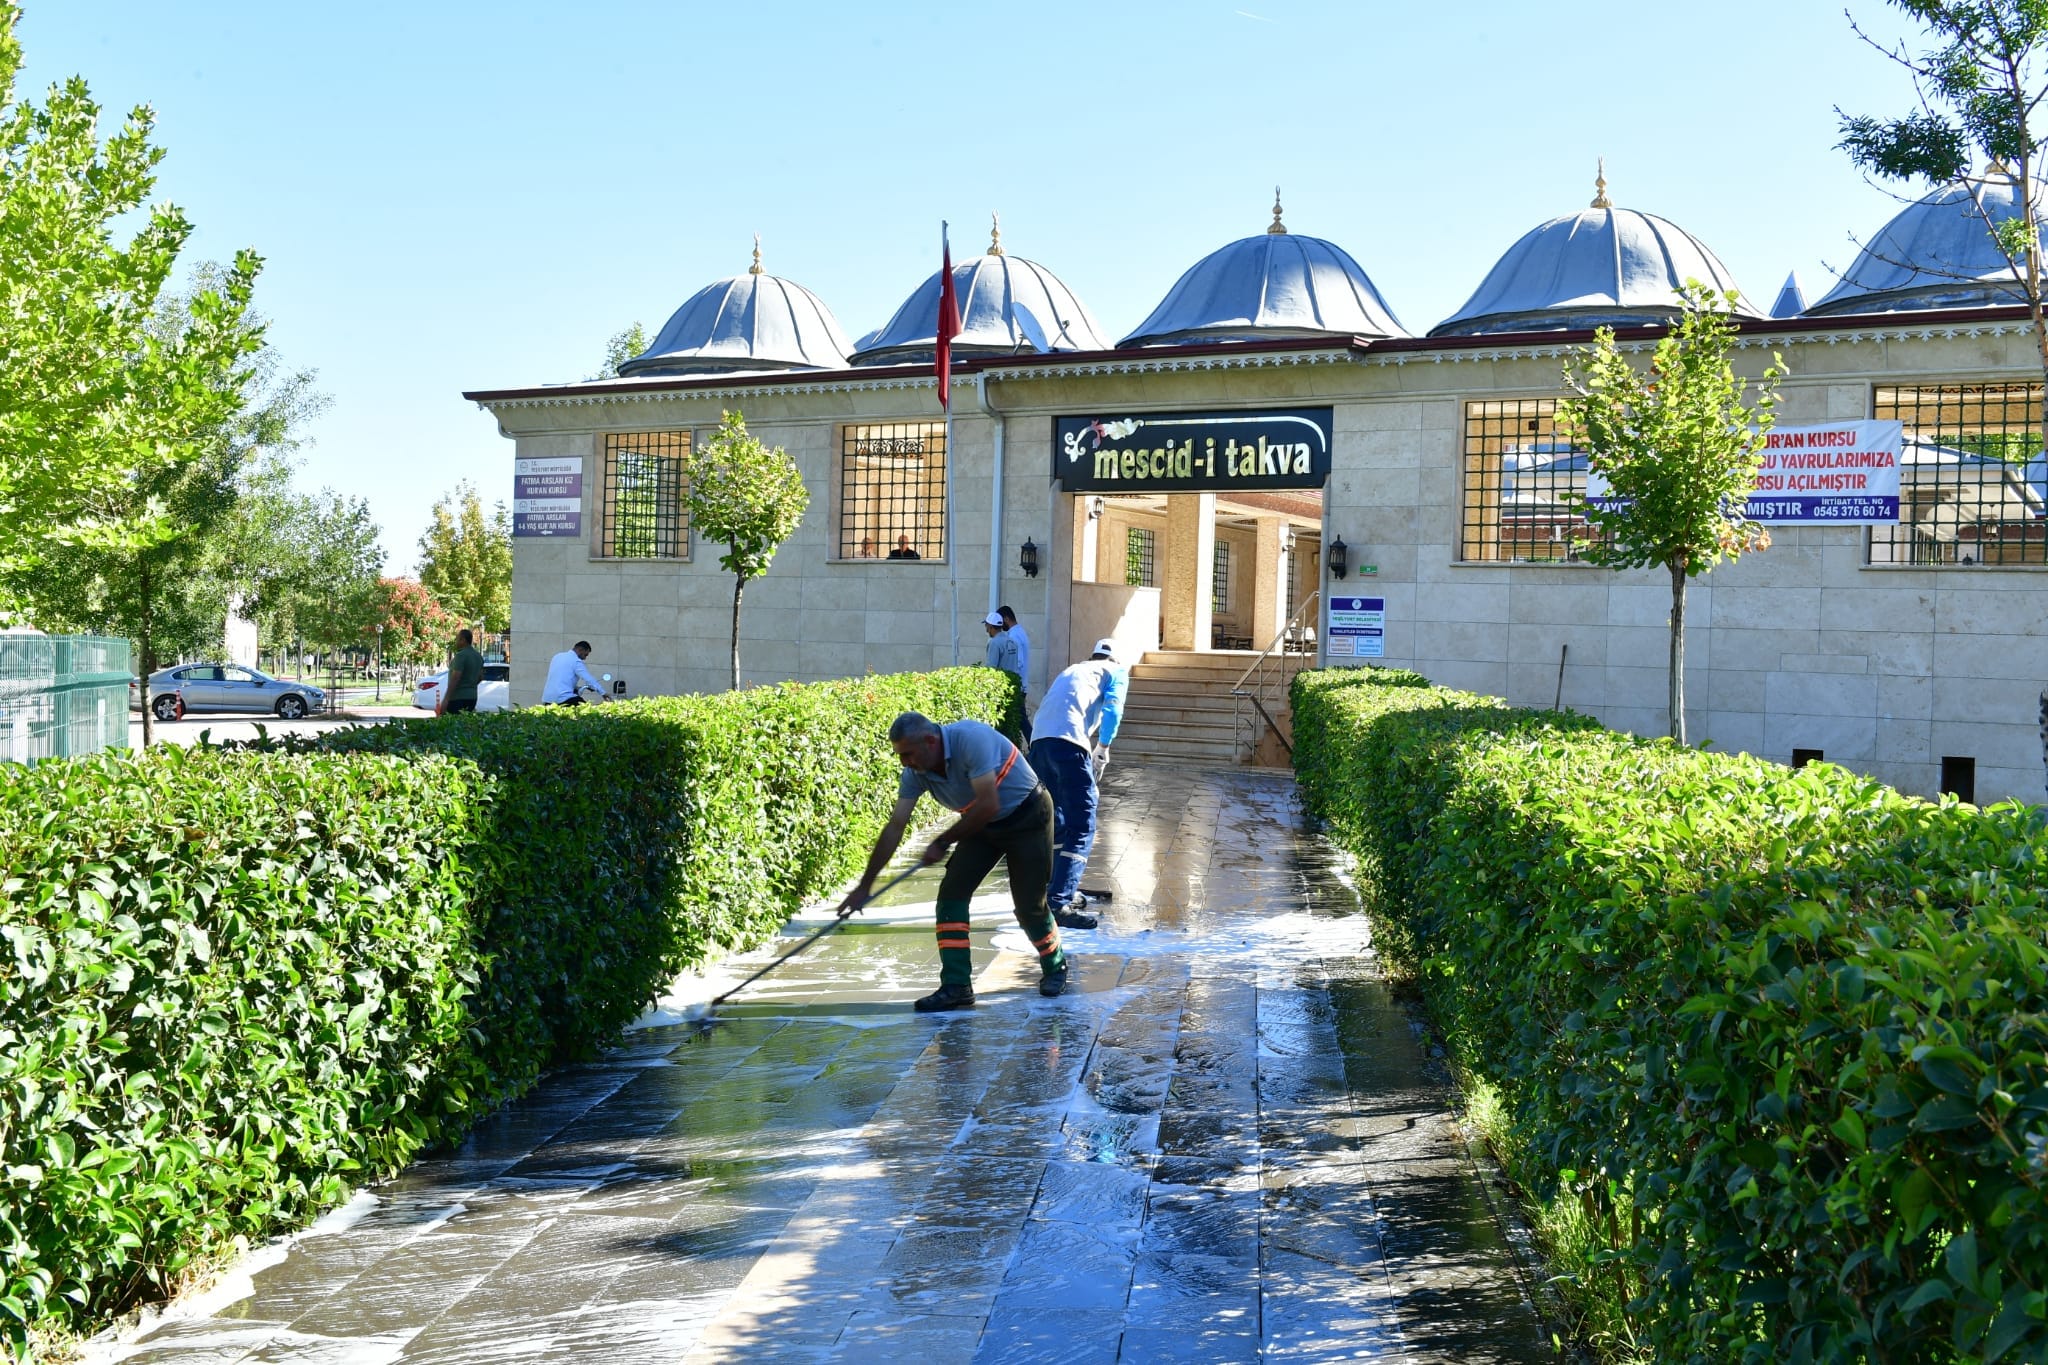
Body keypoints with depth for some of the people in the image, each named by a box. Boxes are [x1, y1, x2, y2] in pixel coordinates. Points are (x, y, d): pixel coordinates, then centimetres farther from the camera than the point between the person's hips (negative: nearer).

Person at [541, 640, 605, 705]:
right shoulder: (575, 661, -5)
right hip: (563, 698, -8)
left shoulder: (557, 656, 18)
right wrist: (603, 693, -7)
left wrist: (576, 688, 27)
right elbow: (589, 679, -10)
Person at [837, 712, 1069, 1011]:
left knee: (1028, 905, -5)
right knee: (951, 893, -9)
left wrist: (943, 843, -22)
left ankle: (1055, 967, 24)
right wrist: (865, 885, -8)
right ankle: (956, 986, -5)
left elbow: (988, 806, -33)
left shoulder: (971, 739, -33)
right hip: (983, 825, 6)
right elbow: (895, 827, -8)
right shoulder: (915, 772, -12)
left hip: (1028, 817, -6)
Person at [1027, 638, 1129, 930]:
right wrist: (1103, 746, 12)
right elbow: (1112, 708, 1)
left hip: (1039, 740, 7)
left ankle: (1061, 889, 29)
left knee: (1057, 820, 20)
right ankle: (1060, 903, -18)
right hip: (1068, 742, -7)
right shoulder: (1116, 671, 19)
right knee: (1082, 826, -7)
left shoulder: (1071, 670, 37)